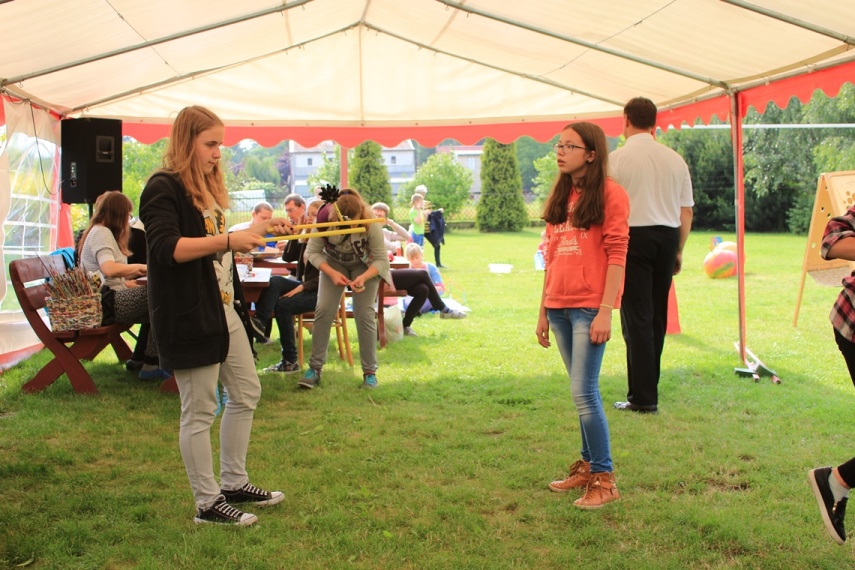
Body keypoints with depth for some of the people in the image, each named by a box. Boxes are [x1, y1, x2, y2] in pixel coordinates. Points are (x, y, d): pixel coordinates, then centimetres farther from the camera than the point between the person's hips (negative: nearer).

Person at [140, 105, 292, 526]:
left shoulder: (206, 186, 16)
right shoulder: (163, 188, -13)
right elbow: (167, 248, -27)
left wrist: (256, 230, 15)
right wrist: (228, 241, -32)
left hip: (224, 309, 10)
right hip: (187, 315, -10)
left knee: (246, 393, 15)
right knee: (199, 411, -1)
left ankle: (234, 484, 27)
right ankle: (208, 504, 10)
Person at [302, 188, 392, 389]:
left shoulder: (370, 224, -34)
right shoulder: (324, 218, -32)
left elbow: (381, 259, -23)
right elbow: (312, 252, -17)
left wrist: (364, 277, -41)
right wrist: (332, 273, -32)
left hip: (364, 265, -1)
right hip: (333, 263, 1)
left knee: (364, 314, -11)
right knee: (324, 309, -12)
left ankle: (370, 372, 1)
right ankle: (315, 368, 0)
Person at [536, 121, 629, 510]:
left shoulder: (609, 193, -5)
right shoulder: (560, 197, 16)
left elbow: (617, 254, -10)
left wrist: (605, 310, -17)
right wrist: (543, 310, 14)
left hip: (589, 307, -6)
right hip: (559, 306, 7)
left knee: (583, 393, -9)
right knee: (584, 391, 12)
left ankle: (604, 479, 0)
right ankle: (588, 466, 20)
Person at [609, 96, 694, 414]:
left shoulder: (617, 159, -5)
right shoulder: (675, 159, 9)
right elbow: (687, 211, 10)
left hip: (633, 236, -5)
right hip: (667, 237, 5)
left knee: (636, 316, -3)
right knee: (657, 314, 14)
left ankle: (643, 397, -3)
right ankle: (648, 386, 22)